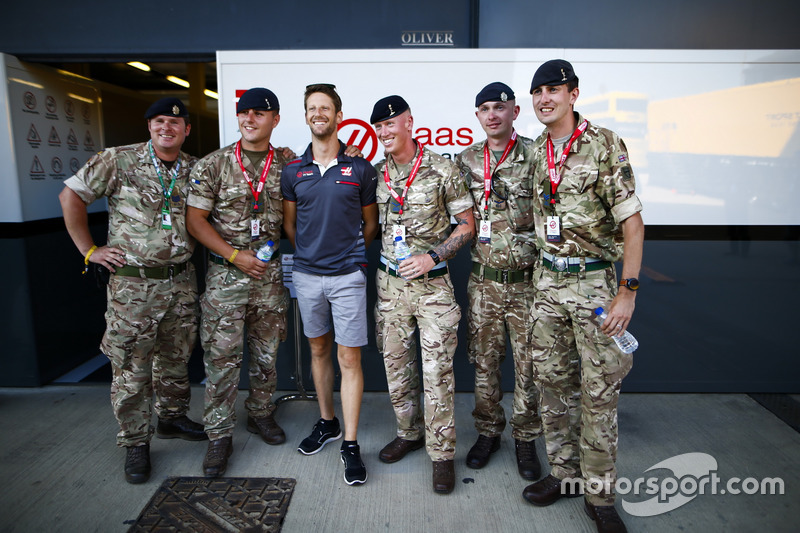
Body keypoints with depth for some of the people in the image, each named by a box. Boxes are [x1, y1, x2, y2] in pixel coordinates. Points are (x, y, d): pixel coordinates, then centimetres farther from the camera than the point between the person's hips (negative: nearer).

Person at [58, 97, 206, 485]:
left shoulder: (195, 169, 7)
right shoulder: (119, 160, -5)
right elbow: (71, 195, -1)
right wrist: (89, 250, -3)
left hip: (182, 281, 4)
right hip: (133, 283, -4)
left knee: (176, 358, 16)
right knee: (131, 368, 3)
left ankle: (172, 418, 37)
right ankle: (135, 443, 19)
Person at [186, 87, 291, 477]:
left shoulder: (286, 165, 4)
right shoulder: (212, 165, -3)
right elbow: (195, 219, -5)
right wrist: (235, 255, -12)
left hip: (270, 273, 3)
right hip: (225, 273, -2)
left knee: (266, 352, 13)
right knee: (221, 356, 1)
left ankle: (260, 413, 34)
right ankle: (219, 436, 14)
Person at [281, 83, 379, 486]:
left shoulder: (360, 169, -1)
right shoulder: (293, 171, 5)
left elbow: (370, 223, 8)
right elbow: (289, 223, 14)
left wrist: (349, 253, 7)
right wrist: (312, 252, 11)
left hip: (347, 275, -3)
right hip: (306, 275, 3)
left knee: (348, 358, -1)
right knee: (318, 350, 15)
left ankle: (350, 445, 8)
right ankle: (327, 423, 33)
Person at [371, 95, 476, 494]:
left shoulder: (441, 170, -7)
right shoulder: (376, 173, 6)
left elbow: (467, 225, -3)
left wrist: (432, 257, -15)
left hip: (432, 283, -4)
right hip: (389, 282, 5)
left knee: (437, 369, -2)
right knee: (395, 362, 13)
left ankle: (441, 452, 13)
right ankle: (409, 432, 33)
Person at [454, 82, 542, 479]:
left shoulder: (537, 156, -2)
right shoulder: (466, 160, 7)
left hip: (527, 279, -2)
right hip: (483, 281, 2)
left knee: (528, 363, 6)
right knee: (484, 360, 11)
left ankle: (526, 439, 25)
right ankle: (488, 432, 29)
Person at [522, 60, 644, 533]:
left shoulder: (604, 144, -9)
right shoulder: (536, 150, 9)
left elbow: (632, 220, -11)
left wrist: (628, 290, -16)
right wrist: (545, 272, 14)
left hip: (596, 281, -5)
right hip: (548, 281, 6)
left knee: (599, 391, 2)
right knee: (552, 380, 12)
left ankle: (600, 494, 18)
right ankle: (565, 473, 29)